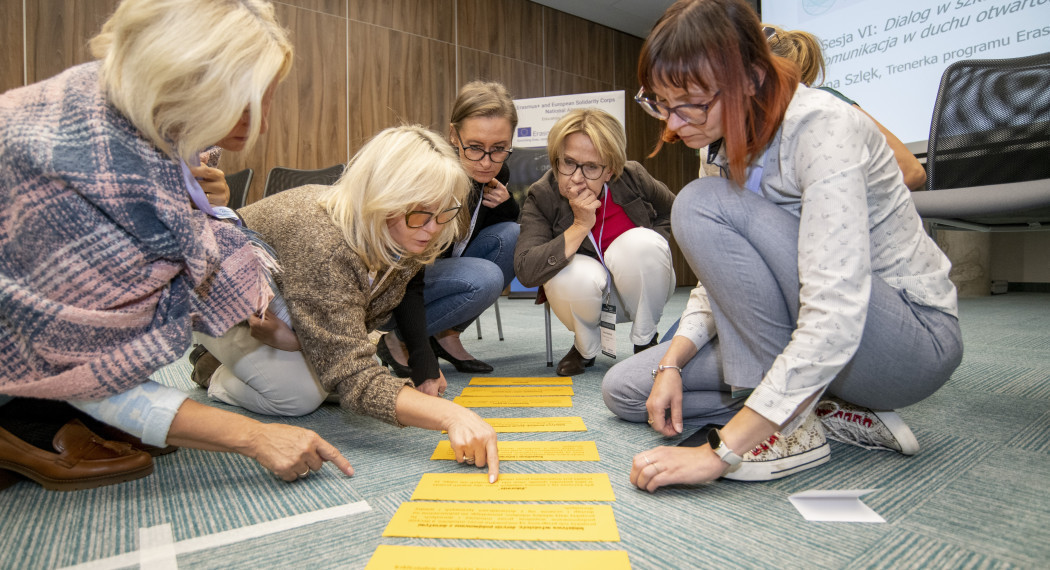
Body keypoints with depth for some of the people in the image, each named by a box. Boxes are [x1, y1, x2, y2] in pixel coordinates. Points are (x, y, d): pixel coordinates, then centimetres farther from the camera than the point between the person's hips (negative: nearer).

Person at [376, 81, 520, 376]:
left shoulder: (494, 175, -9)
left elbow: (512, 224, 10)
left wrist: (505, 203, -15)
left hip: (442, 270, 7)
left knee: (512, 236, -13)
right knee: (484, 278, -30)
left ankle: (447, 336, -3)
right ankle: (394, 340, -7)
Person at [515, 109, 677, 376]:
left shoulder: (633, 178, -16)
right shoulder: (541, 198, -19)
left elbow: (675, 211, 8)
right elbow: (525, 270, -34)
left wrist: (648, 245, -11)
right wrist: (580, 226, -36)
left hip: (641, 290, 1)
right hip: (587, 300, -1)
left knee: (642, 243, -30)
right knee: (572, 275, -35)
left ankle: (645, 340, -3)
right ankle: (585, 348, 2)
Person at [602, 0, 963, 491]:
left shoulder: (821, 127, -24)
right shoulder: (738, 141, 1)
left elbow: (835, 318, -34)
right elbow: (726, 273, 7)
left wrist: (721, 452, -35)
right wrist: (671, 363, -7)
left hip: (914, 340, -7)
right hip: (798, 336, 8)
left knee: (704, 206, -27)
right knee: (625, 390, -2)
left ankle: (792, 426, -17)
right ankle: (822, 408, -3)